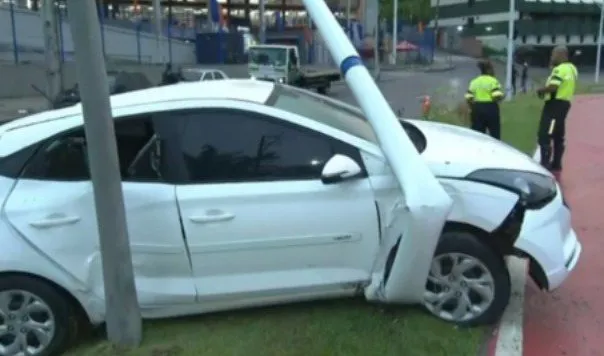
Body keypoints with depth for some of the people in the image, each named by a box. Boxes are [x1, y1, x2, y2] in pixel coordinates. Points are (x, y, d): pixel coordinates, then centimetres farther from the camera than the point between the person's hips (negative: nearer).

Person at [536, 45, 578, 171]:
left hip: (555, 104, -11)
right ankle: (556, 163, 24)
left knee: (544, 136, -10)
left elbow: (553, 87, -27)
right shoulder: (571, 68, 16)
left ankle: (545, 164, -12)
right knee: (558, 136, 17)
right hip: (565, 103, 11)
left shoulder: (560, 69, -17)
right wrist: (546, 90, 9)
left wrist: (541, 90, -9)